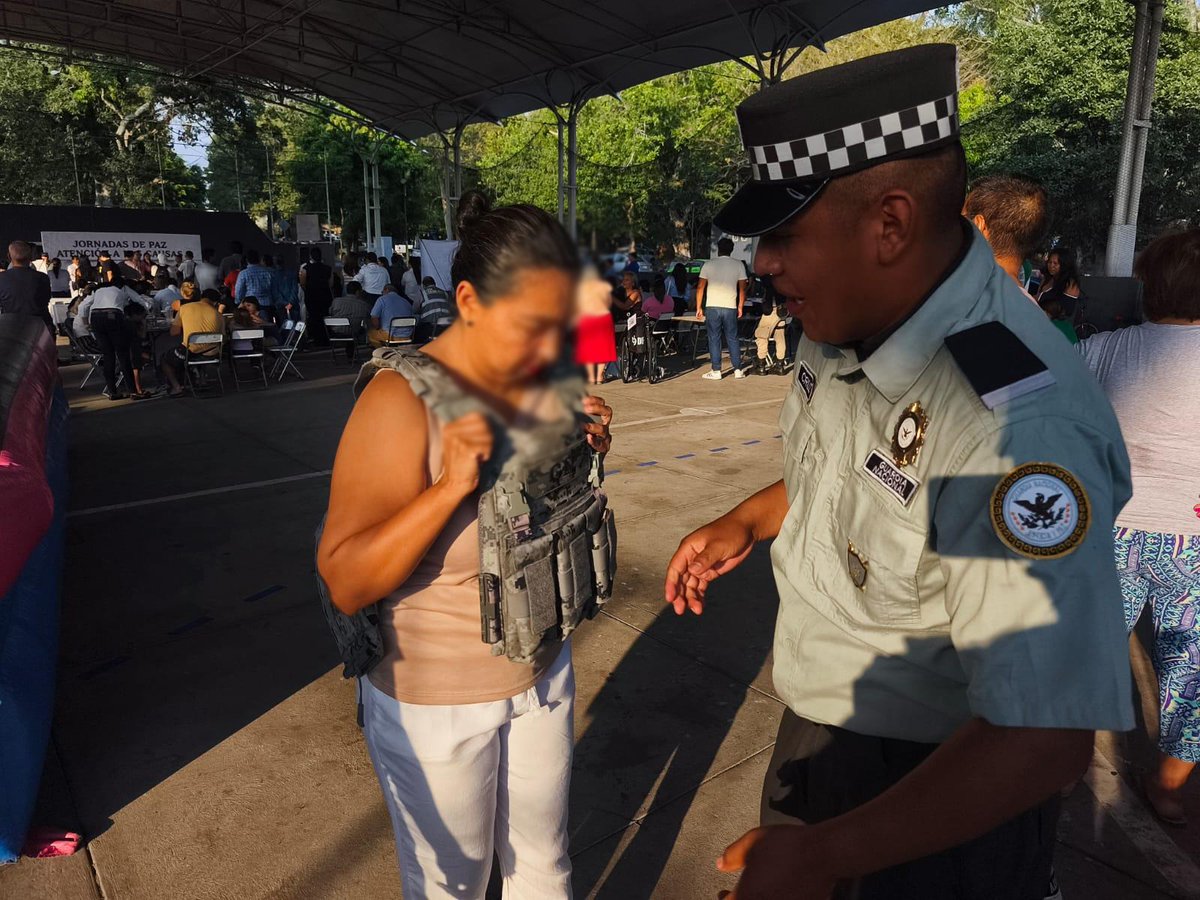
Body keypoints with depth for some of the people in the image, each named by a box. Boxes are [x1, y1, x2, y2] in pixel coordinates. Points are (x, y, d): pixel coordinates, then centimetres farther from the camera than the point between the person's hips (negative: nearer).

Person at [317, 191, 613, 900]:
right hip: (435, 702, -5)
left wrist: (586, 452, -11)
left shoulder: (545, 383, -7)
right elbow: (346, 583, -25)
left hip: (542, 674, 5)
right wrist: (451, 485, -36)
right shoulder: (403, 402, -24)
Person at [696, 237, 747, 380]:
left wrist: (699, 307, 4)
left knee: (714, 339, 4)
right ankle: (738, 370, 11)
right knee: (732, 339, 10)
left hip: (712, 307, -1)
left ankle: (716, 371, 3)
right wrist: (740, 307, 13)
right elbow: (742, 289, 3)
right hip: (730, 308, 1)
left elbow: (701, 288, -1)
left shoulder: (709, 265, 1)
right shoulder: (738, 265, 3)